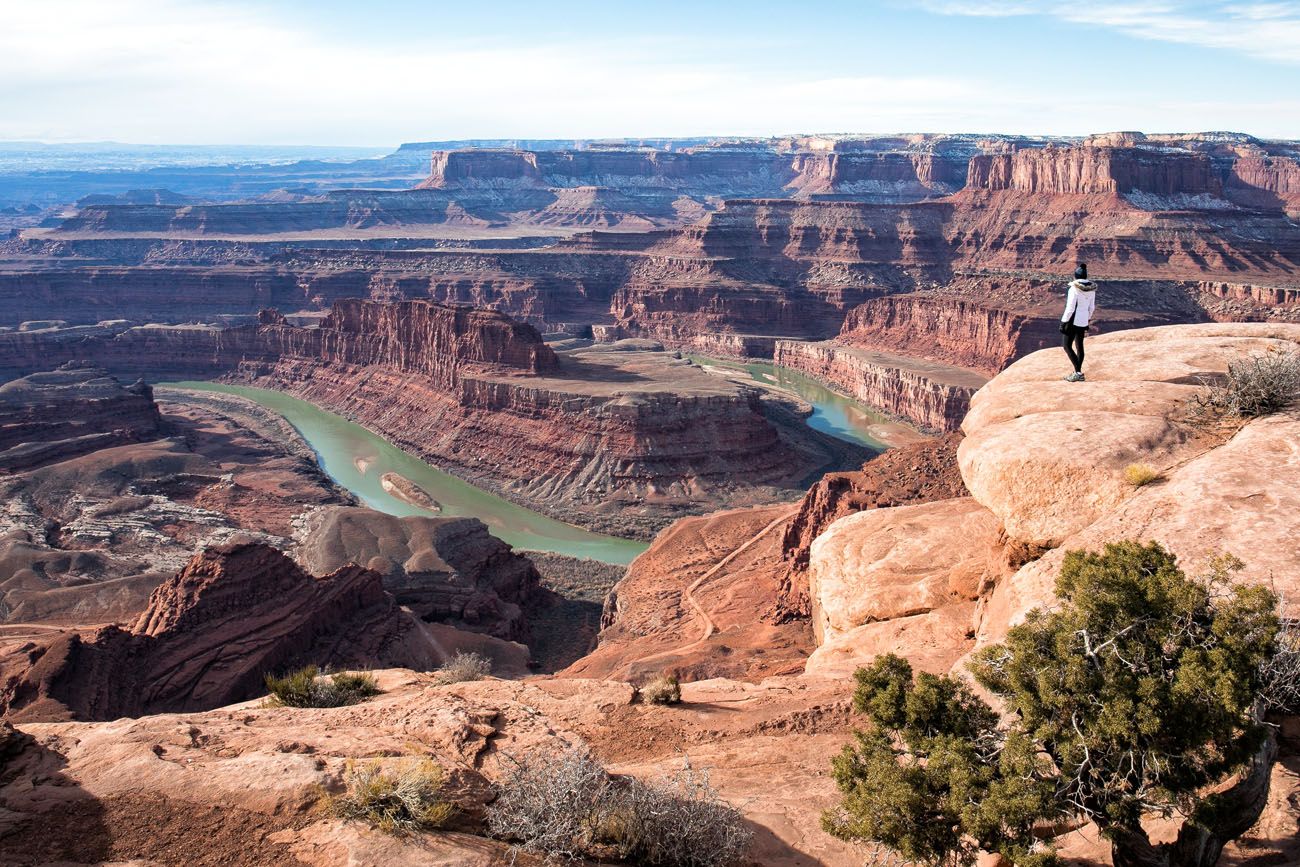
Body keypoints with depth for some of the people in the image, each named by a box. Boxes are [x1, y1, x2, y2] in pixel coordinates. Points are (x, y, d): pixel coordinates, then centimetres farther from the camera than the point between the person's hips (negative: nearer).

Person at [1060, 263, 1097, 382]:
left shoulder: (1074, 289, -18)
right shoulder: (1091, 289, 3)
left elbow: (1070, 308, -20)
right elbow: (1092, 307, 11)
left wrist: (1063, 323, -13)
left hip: (1073, 321, -7)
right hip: (1083, 321, 7)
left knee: (1067, 346, -1)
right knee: (1079, 346, 14)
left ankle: (1078, 372, -9)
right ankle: (1078, 373, 19)